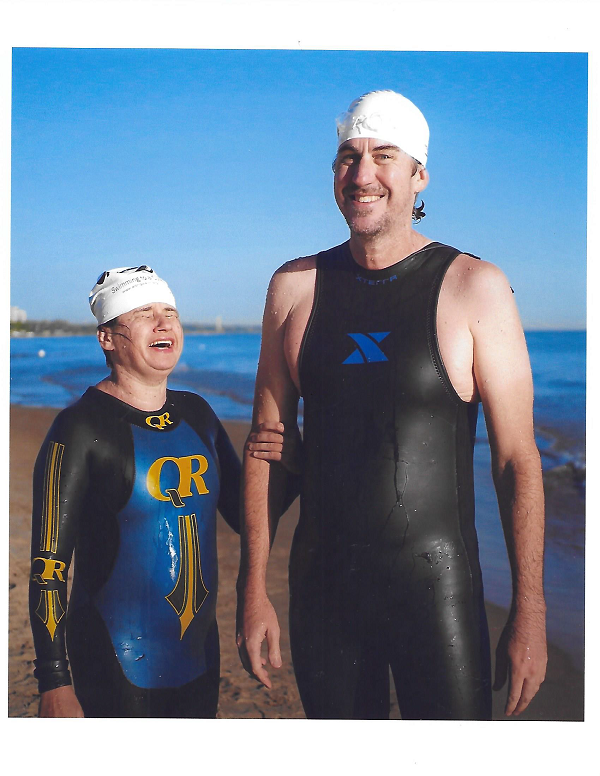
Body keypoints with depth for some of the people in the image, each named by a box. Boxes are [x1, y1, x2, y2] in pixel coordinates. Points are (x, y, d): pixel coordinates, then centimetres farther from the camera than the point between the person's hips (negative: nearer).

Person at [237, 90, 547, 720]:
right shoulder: (295, 287, 1)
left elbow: (517, 460, -7)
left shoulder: (473, 288, -7)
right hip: (321, 586, 3)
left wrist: (528, 614, -9)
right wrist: (253, 590, 3)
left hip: (435, 583, -2)